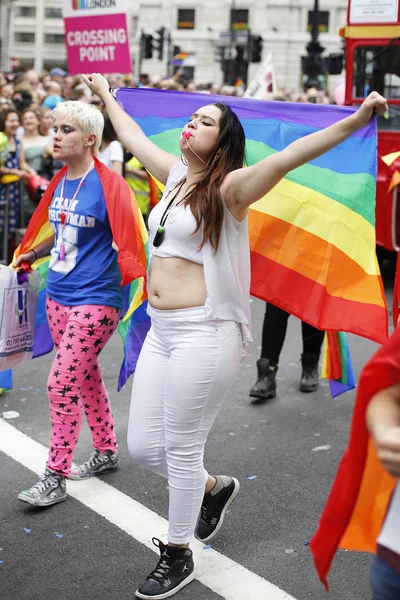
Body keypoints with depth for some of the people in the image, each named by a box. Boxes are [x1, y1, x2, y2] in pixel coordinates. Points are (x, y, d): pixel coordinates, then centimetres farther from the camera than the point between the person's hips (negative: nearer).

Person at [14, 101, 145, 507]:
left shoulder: (107, 184, -14)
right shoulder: (61, 181, 8)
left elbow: (126, 243, -15)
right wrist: (33, 253, 14)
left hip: (94, 300, -8)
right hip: (58, 295, 8)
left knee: (62, 384, -8)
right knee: (85, 378, 17)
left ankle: (54, 478, 3)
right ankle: (106, 452, 33)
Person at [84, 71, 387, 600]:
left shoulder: (228, 188, -9)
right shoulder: (175, 175, 12)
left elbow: (288, 157, -24)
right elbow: (132, 136, 30)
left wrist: (356, 121, -37)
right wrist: (106, 95, 43)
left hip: (204, 334, -8)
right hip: (161, 332, 8)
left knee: (182, 450, 4)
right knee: (143, 446, 14)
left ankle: (177, 557, 25)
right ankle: (214, 488, 41)